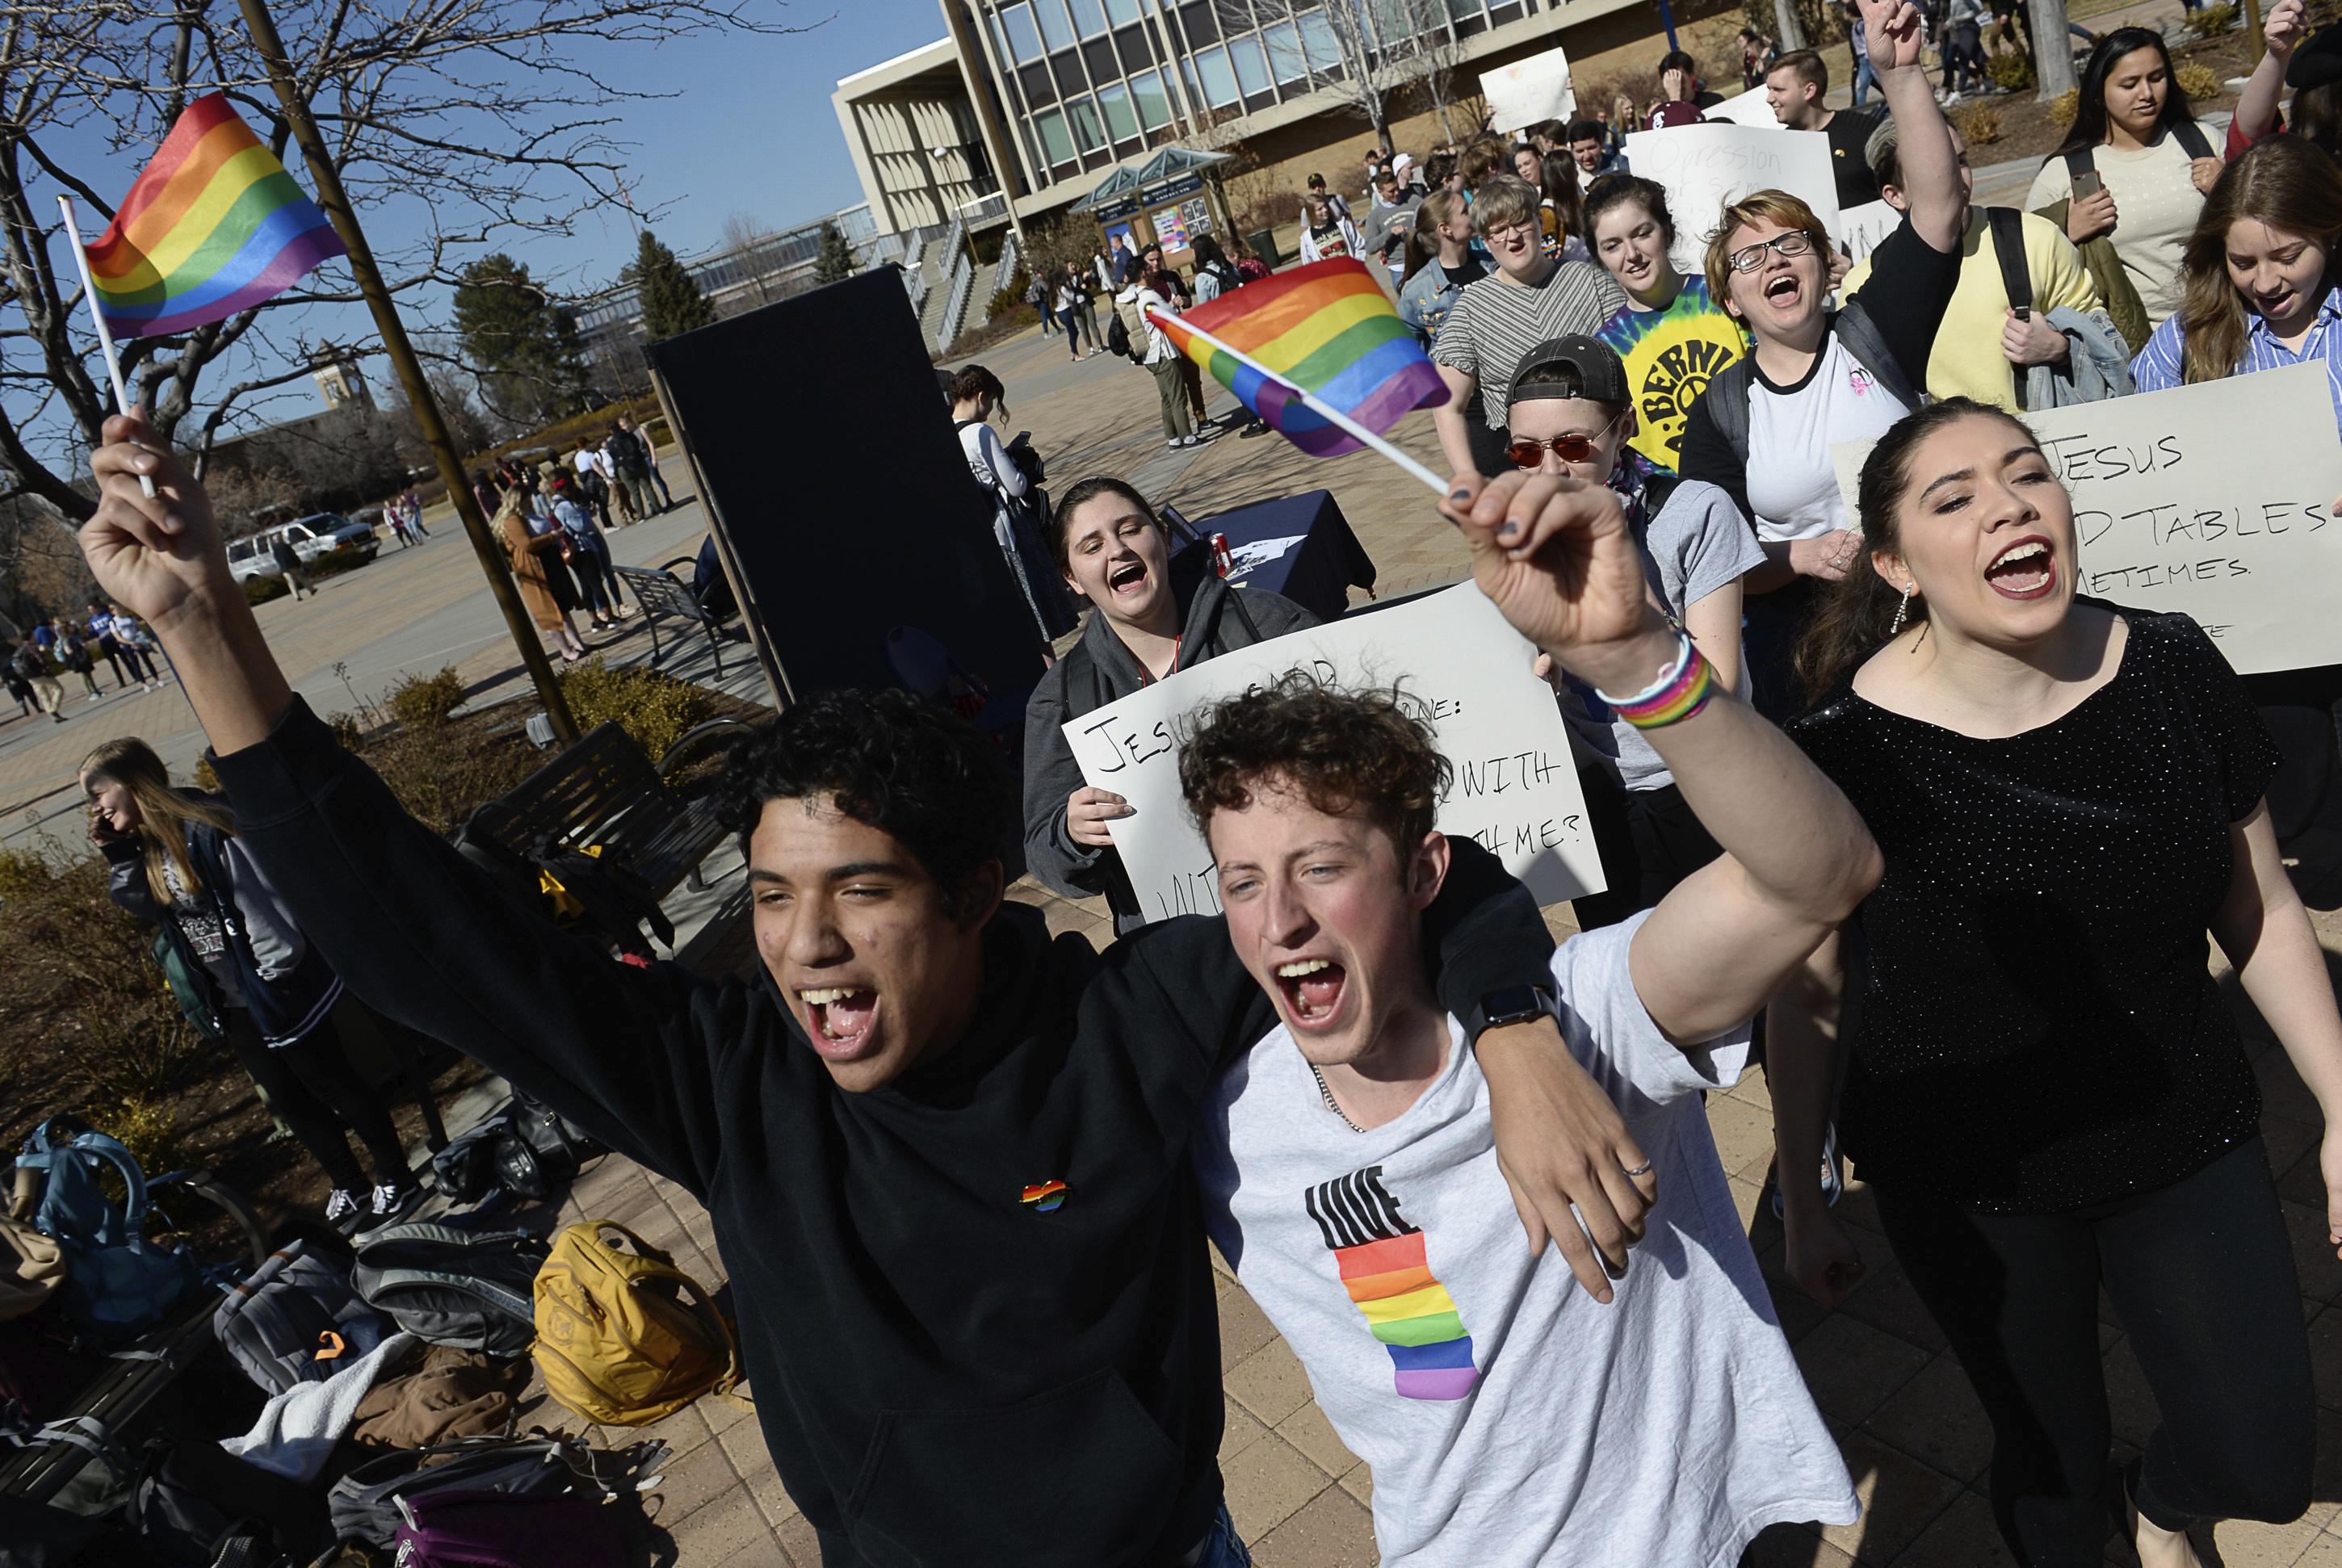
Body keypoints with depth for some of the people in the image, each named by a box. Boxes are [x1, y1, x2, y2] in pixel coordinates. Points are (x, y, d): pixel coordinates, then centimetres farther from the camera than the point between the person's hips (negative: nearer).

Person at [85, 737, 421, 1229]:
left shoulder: (206, 827, -20)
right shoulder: (145, 847, 6)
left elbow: (262, 899, -21)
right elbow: (147, 908, 12)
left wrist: (277, 976, -19)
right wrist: (115, 855, 1)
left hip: (274, 990, -8)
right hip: (233, 1003, 8)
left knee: (333, 1084, 3)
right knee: (288, 1099, 15)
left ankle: (396, 1180, 16)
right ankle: (350, 1187, 30)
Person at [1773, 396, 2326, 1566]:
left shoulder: (2175, 669, -11)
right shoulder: (1841, 751, -22)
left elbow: (2262, 912, 2)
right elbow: (1808, 998, -10)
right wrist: (1802, 1205, -2)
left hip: (2184, 1137, 3)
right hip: (1967, 1186, -3)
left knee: (2266, 1472, 12)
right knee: (2053, 1465, 16)